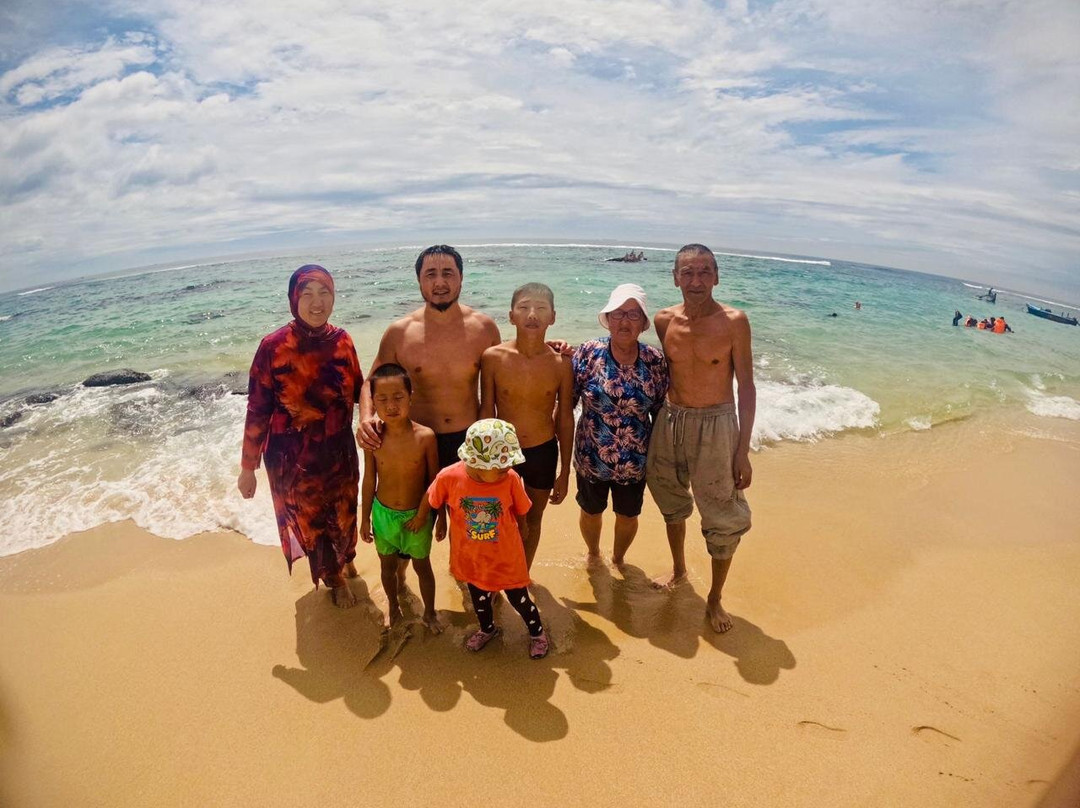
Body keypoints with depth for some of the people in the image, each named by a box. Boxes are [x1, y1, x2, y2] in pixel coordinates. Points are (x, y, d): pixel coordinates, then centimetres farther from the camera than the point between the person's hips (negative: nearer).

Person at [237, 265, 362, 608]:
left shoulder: (341, 340, -7)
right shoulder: (273, 346, -18)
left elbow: (358, 389, 5)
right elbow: (257, 411, -12)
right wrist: (248, 467, -7)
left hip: (340, 450, 3)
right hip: (293, 457, -3)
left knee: (344, 514, 22)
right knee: (310, 520, 16)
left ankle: (344, 558, 57)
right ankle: (334, 578, 46)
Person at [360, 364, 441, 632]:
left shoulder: (425, 436, -22)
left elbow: (434, 479, -10)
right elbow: (369, 480, -3)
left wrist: (424, 513, -12)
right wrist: (365, 519, 4)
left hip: (416, 515, -2)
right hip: (383, 513, 2)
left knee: (422, 566, 18)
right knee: (388, 565, 22)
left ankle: (429, 613, 42)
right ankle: (394, 607, 50)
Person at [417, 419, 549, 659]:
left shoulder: (511, 479, -27)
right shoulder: (449, 477, -27)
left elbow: (521, 513, -7)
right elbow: (430, 500, -5)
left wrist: (519, 536, 9)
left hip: (506, 556, -1)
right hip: (470, 558, 2)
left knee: (519, 598, 17)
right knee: (479, 598, 27)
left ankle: (537, 631, 48)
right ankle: (487, 629, 59)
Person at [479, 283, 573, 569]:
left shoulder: (561, 363, -12)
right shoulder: (493, 357, -15)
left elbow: (564, 418, -3)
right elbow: (486, 411, -5)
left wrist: (564, 472, 2)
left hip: (544, 452, 1)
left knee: (532, 521, 20)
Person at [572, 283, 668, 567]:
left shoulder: (656, 361, -9)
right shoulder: (588, 353, -14)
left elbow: (659, 412, -1)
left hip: (635, 462, 1)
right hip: (591, 458, -1)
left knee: (628, 516, 21)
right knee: (591, 511, 21)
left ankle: (618, 558, 52)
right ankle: (593, 554, 54)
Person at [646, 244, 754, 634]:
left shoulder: (734, 321, -12)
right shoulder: (664, 320, -3)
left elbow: (746, 387, -8)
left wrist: (743, 451, -10)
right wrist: (654, 427, 8)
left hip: (716, 425, -3)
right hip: (670, 421, 4)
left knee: (724, 518, 5)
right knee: (671, 502, 20)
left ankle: (714, 598, 26)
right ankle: (678, 569, 46)